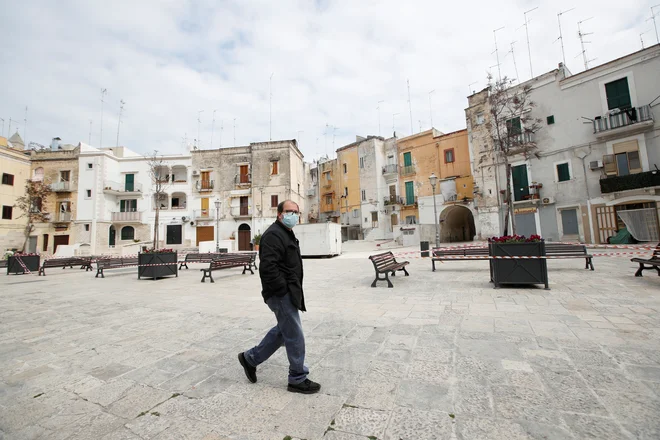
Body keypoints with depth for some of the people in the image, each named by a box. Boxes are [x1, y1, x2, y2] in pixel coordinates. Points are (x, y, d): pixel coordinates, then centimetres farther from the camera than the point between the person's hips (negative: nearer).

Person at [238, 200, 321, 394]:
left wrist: (293, 289, 16)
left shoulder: (286, 233, 16)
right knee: (295, 336, 2)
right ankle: (298, 380, 22)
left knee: (283, 331, 23)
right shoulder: (273, 234, -18)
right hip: (281, 294, -11)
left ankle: (251, 358, 37)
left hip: (287, 292, 11)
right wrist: (284, 289, -21)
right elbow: (267, 267, -28)